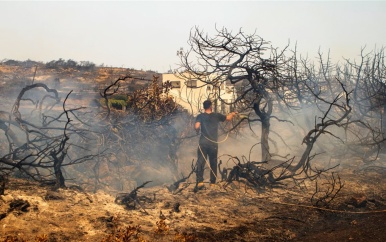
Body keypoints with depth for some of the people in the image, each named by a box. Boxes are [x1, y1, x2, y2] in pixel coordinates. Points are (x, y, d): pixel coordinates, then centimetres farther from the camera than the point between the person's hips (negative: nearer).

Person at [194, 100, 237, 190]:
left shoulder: (200, 116, -1)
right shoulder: (217, 115, 4)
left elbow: (197, 127, -16)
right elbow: (228, 118, 18)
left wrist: (197, 131, 6)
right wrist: (232, 114, 38)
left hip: (203, 143, -1)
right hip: (213, 144, 1)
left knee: (200, 162, -2)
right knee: (213, 163, 12)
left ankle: (200, 181, -16)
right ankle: (213, 182, 14)